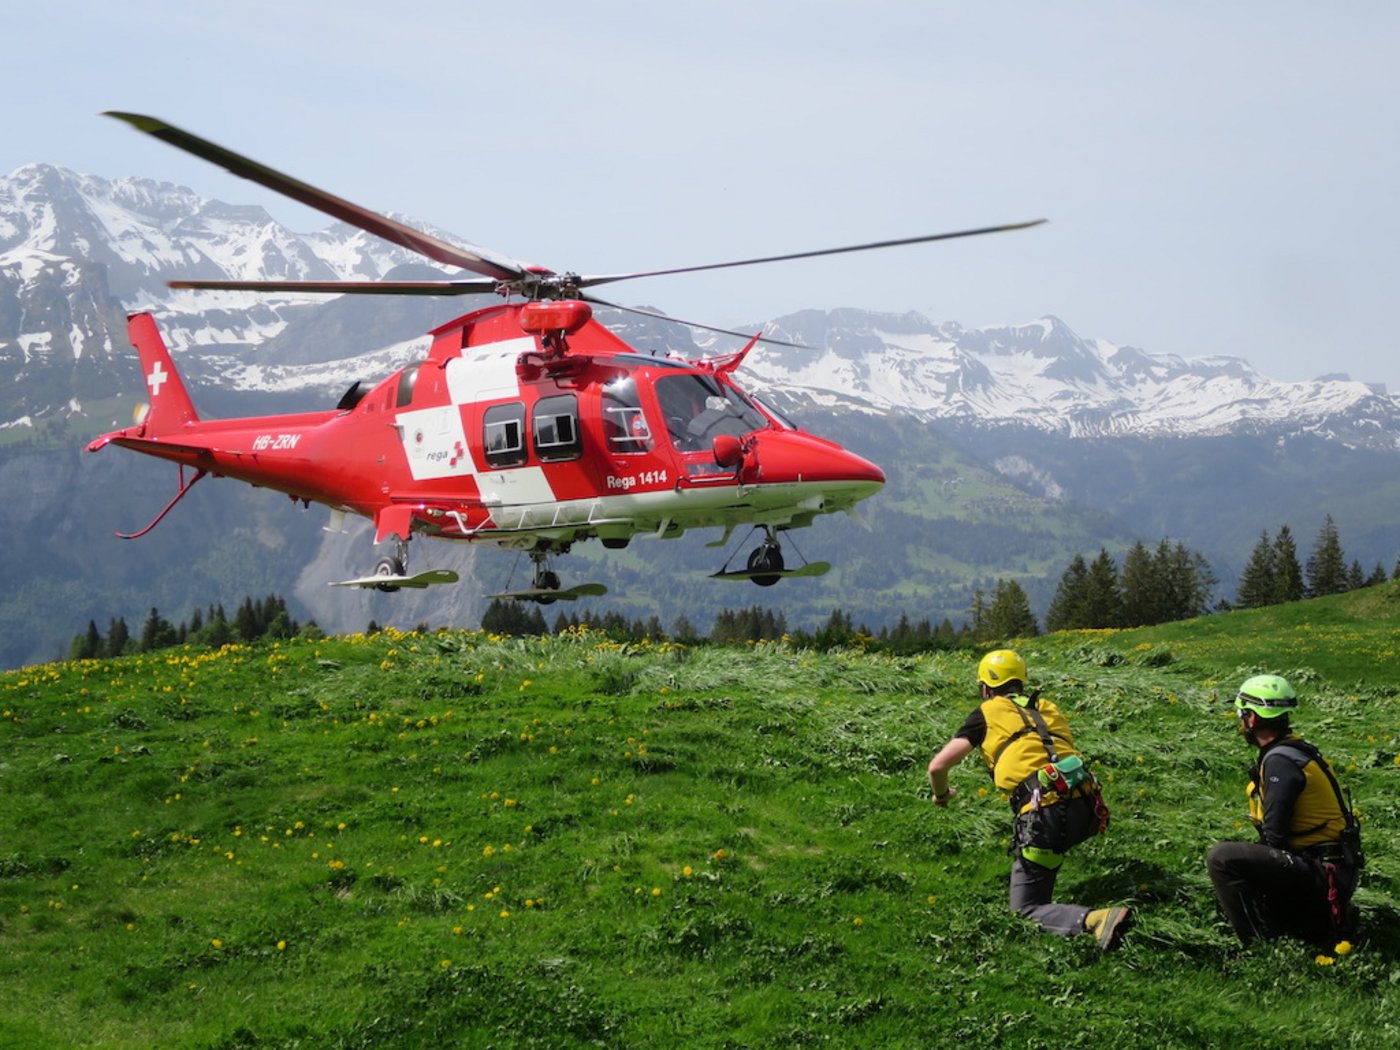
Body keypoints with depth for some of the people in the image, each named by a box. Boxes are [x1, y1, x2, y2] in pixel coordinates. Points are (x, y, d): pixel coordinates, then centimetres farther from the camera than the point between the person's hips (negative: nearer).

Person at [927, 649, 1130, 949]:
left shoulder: (988, 713, 13)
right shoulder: (1048, 709, 27)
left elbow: (937, 766, 11)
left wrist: (942, 794, 33)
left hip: (1046, 815, -6)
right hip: (1086, 809, 6)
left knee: (1026, 909, 3)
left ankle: (1098, 920, -23)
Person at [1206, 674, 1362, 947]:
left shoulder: (1280, 761, -17)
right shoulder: (1296, 749, 14)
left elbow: (1275, 835, -17)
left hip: (1320, 873, -10)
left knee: (1221, 858, -18)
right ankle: (1325, 920, 15)